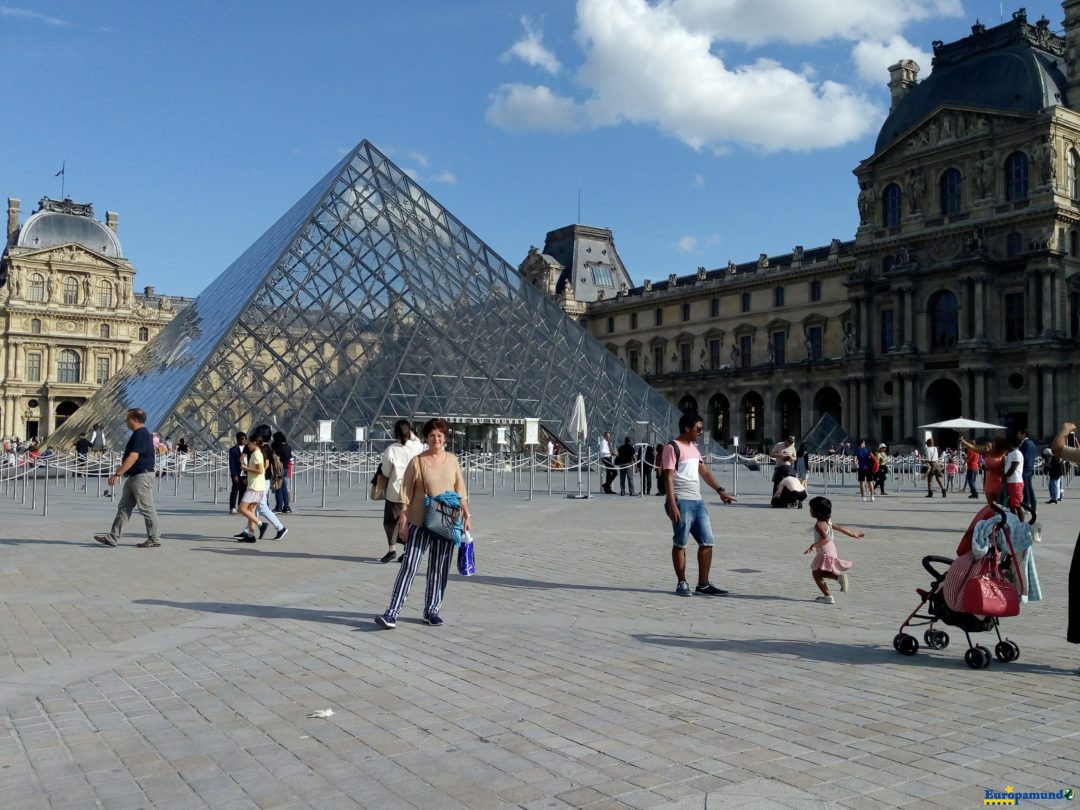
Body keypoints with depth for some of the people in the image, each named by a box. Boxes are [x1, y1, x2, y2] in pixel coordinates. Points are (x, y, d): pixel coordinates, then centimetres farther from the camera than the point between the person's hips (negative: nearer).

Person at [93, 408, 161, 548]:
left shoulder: (141, 434, -17)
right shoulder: (138, 434, 16)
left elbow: (133, 457, -24)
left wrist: (117, 474, -25)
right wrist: (120, 472, 26)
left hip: (142, 476, -11)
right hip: (133, 476, 11)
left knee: (147, 508, -3)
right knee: (123, 507, 10)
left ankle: (154, 539, 4)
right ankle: (112, 538, 12)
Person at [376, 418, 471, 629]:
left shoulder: (452, 460, 7)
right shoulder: (417, 462, -4)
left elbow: (460, 492, 12)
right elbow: (405, 494, -4)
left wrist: (466, 515, 8)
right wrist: (403, 521, -8)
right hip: (419, 523, -3)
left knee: (439, 569, 9)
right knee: (409, 566, -7)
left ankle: (431, 611, 20)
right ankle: (392, 613, -7)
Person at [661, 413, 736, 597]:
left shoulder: (694, 448, 19)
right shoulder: (672, 447, -8)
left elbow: (704, 472, 25)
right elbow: (668, 477, -14)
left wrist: (720, 490, 15)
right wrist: (672, 504, -21)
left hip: (697, 501, 9)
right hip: (681, 501, -9)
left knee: (707, 542, 6)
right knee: (680, 543, 0)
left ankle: (703, 584, 12)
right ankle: (682, 583, 9)